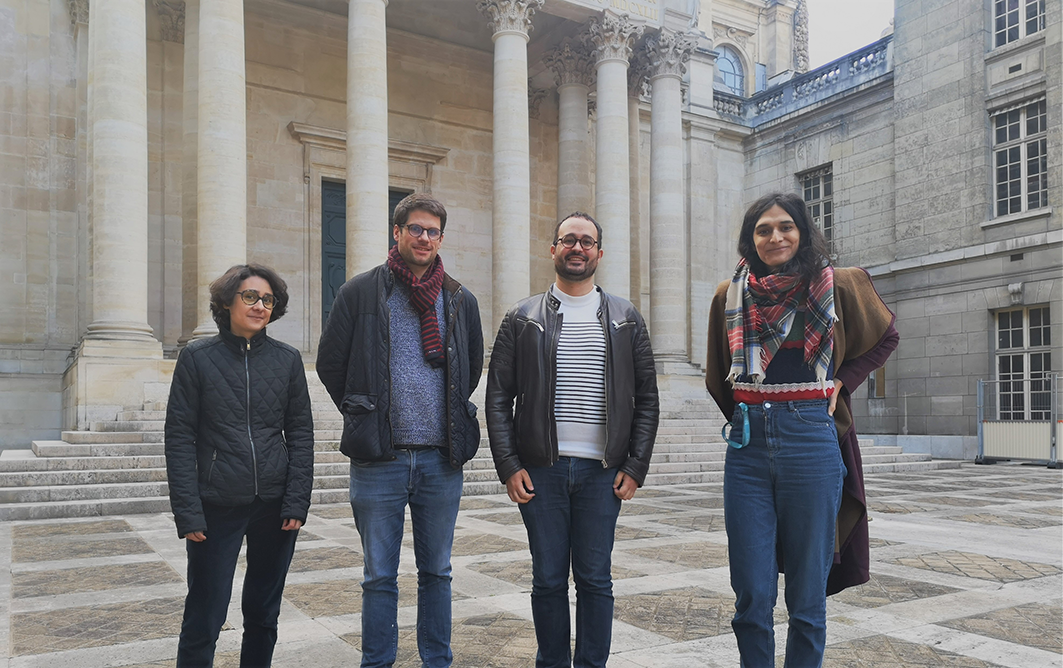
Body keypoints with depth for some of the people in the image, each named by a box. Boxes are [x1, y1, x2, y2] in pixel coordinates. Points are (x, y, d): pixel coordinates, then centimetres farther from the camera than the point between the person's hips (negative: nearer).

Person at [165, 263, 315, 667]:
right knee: (204, 616, 2)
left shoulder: (287, 360, 4)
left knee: (264, 614, 13)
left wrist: (297, 502, -4)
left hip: (275, 505, 2)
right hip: (217, 507, -2)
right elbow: (179, 437, -3)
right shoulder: (196, 358, -1)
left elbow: (301, 433, 4)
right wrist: (187, 512, -9)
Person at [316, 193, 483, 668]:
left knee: (437, 572, 13)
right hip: (379, 459, -2)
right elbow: (330, 363, 5)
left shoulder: (460, 300, 8)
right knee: (380, 576, 7)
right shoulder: (360, 293, 1)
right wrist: (365, 418, 6)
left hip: (442, 459, 2)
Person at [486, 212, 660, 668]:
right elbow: (498, 396, 4)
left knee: (595, 579, 6)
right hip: (540, 470, 0)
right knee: (548, 579, 8)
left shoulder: (626, 319, 8)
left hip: (602, 471, 0)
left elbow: (647, 398, 7)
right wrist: (509, 467, -4)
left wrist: (635, 467, -1)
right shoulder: (522, 319, 6)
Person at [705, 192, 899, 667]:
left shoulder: (838, 286, 2)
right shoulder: (731, 295, 7)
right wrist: (744, 416, 10)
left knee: (807, 598, 5)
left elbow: (884, 338, 18)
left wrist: (839, 383, 5)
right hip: (748, 444, 2)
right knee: (751, 598, 3)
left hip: (812, 440, -1)